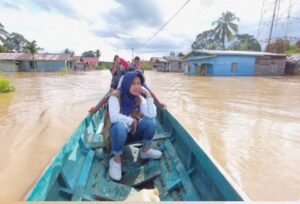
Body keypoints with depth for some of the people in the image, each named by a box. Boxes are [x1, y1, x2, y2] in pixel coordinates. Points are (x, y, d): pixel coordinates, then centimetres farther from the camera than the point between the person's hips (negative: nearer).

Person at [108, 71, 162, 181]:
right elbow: (114, 117, -34)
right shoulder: (116, 95, -20)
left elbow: (152, 115, -20)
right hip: (118, 131, -4)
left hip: (133, 131, 5)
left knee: (150, 121, -20)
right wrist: (131, 121, -24)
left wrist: (148, 95, -22)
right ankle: (116, 160, -16)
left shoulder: (139, 98, -6)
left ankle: (145, 150, 4)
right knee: (121, 126, -38)